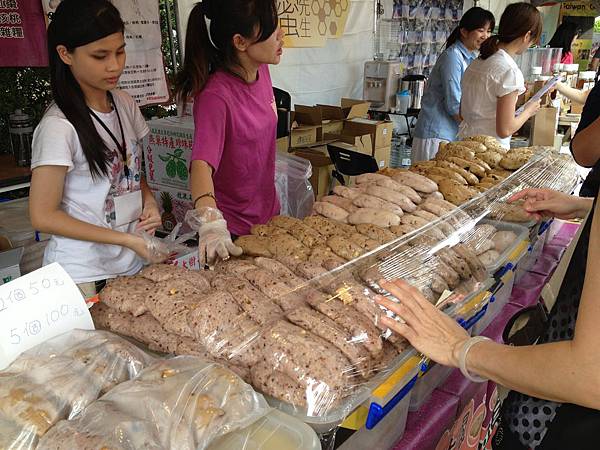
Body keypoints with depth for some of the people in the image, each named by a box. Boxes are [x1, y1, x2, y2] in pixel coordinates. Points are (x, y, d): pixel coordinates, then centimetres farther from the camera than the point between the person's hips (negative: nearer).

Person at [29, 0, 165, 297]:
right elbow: (43, 216, -16)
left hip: (134, 262, 6)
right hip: (83, 274, -6)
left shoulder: (125, 104, 0)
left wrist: (149, 201, -6)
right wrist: (128, 239, -19)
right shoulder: (58, 127, -19)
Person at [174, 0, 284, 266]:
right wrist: (211, 222, -52)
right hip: (233, 229, -7)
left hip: (268, 212, 7)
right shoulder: (215, 95, -27)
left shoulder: (261, 70, -3)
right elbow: (202, 163, -37)